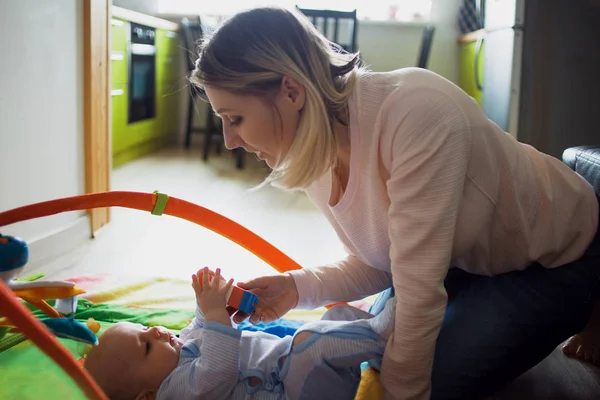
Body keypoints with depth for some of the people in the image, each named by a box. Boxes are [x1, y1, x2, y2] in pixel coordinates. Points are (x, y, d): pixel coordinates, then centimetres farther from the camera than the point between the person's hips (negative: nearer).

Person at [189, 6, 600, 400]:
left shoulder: (415, 114, -38)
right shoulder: (312, 153, -13)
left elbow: (420, 295, -34)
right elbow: (375, 264, -4)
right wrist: (298, 288, -20)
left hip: (552, 260, -6)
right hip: (463, 256, 7)